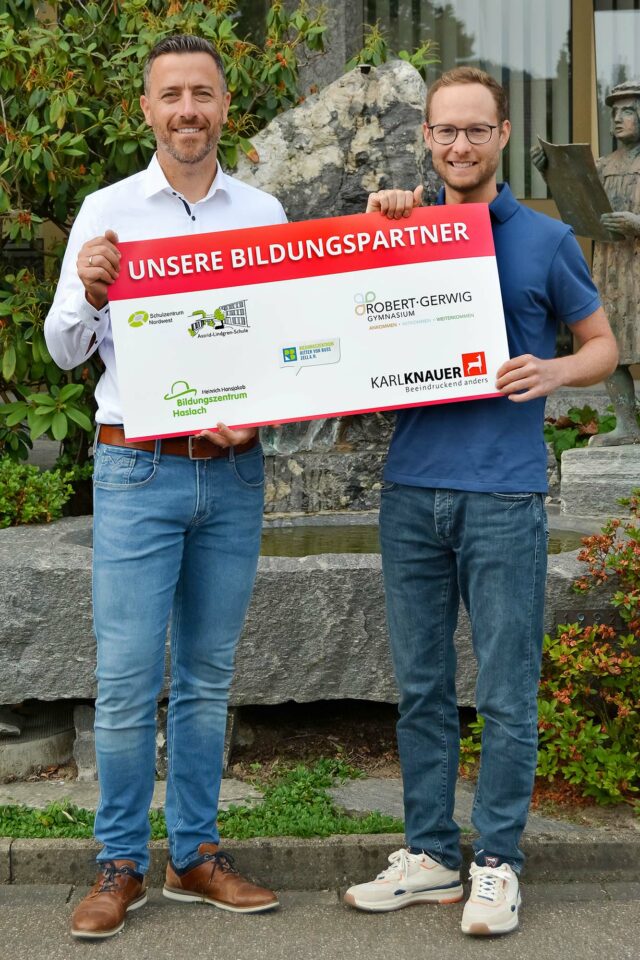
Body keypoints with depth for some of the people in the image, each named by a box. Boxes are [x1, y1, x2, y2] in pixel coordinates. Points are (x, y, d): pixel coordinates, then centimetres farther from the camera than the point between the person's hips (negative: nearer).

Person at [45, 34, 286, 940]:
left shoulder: (264, 213, 8)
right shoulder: (107, 211, 3)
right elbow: (65, 350, 1)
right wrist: (88, 296, -19)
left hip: (233, 470, 2)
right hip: (137, 468, -2)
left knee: (208, 676, 10)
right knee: (127, 679, -3)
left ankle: (196, 855, 21)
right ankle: (121, 865, 12)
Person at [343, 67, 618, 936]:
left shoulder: (545, 241, 5)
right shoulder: (406, 233, 13)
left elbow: (602, 345, 11)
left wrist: (553, 373, -12)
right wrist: (377, 225, 1)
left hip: (503, 494, -3)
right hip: (412, 489, 4)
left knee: (506, 691, 1)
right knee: (421, 685, 9)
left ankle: (497, 863, 13)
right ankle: (429, 853, 20)